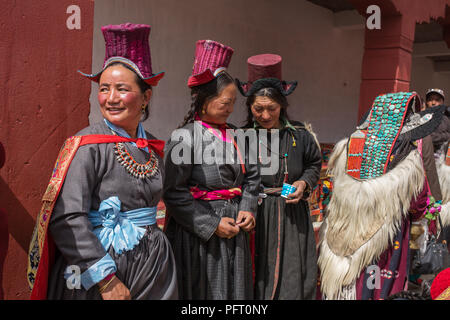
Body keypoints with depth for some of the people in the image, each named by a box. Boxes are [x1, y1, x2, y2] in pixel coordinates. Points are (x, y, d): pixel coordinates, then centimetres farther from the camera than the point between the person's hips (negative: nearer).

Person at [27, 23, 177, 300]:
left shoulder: (154, 149, 2)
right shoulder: (86, 146, -14)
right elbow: (66, 219, -20)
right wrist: (106, 281, -20)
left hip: (153, 265, 5)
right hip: (96, 272, -5)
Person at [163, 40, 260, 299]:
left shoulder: (233, 135, 5)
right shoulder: (184, 137, -15)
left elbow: (252, 175, 14)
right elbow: (174, 192, -17)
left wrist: (248, 209, -2)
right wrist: (212, 225, -16)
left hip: (235, 230, 6)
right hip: (198, 234, -6)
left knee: (235, 288, 17)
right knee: (205, 290, 7)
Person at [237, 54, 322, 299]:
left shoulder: (299, 135, 1)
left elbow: (314, 164, 17)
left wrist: (304, 183, -1)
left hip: (292, 220, 2)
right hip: (254, 218, -1)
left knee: (292, 280, 7)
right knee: (256, 280, 6)